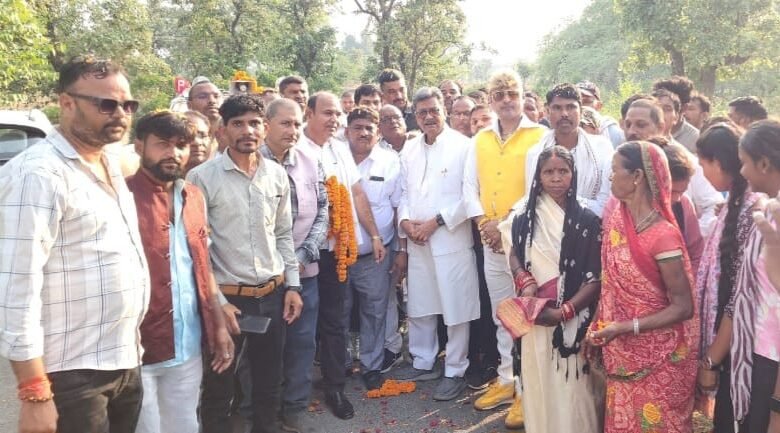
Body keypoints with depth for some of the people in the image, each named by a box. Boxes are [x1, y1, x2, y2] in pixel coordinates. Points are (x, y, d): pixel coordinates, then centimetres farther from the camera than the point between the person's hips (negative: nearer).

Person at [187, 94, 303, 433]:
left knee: (269, 383, 18)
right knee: (218, 386, 13)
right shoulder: (202, 178, -9)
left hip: (273, 295, 4)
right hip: (226, 297, -4)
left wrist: (292, 285, 7)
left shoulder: (277, 175, 4)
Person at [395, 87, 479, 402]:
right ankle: (423, 362, 31)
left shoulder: (463, 146, -5)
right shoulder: (409, 149, 13)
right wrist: (405, 220, -2)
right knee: (419, 305, 14)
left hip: (452, 239, -5)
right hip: (416, 241, 6)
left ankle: (455, 371, 15)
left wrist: (437, 221, -13)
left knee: (455, 308, 1)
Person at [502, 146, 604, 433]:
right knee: (538, 383, 11)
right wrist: (524, 281, -6)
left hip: (574, 320, -2)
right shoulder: (526, 214, 2)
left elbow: (596, 277, -6)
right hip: (535, 316, 3)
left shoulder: (587, 220, -6)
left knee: (573, 388, 1)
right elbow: (514, 255, 14)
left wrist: (565, 311, -15)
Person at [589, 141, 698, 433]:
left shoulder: (663, 236, -24)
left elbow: (683, 308, -19)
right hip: (621, 354, 6)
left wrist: (626, 327, -22)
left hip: (659, 360, -6)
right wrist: (597, 327, 2)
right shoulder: (615, 217, -2)